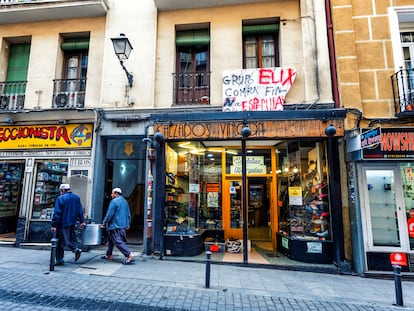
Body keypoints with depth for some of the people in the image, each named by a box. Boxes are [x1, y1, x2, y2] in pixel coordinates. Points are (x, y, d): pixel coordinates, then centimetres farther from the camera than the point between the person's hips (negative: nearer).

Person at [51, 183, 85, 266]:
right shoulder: (77, 197, 9)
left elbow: (57, 213, -13)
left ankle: (76, 249, -17)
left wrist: (54, 225, -10)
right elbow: (80, 210, 9)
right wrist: (82, 221, 12)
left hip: (62, 224, -6)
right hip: (72, 223, 6)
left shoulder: (60, 199, -9)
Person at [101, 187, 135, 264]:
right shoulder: (125, 201, 14)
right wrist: (127, 224, 23)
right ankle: (109, 255, 31)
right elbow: (128, 214, 18)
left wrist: (104, 223, -5)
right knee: (111, 240, 22)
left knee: (118, 241, -9)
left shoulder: (114, 201, -13)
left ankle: (129, 255, -16)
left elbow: (109, 214, -17)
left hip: (115, 226, -9)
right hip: (123, 226, 9)